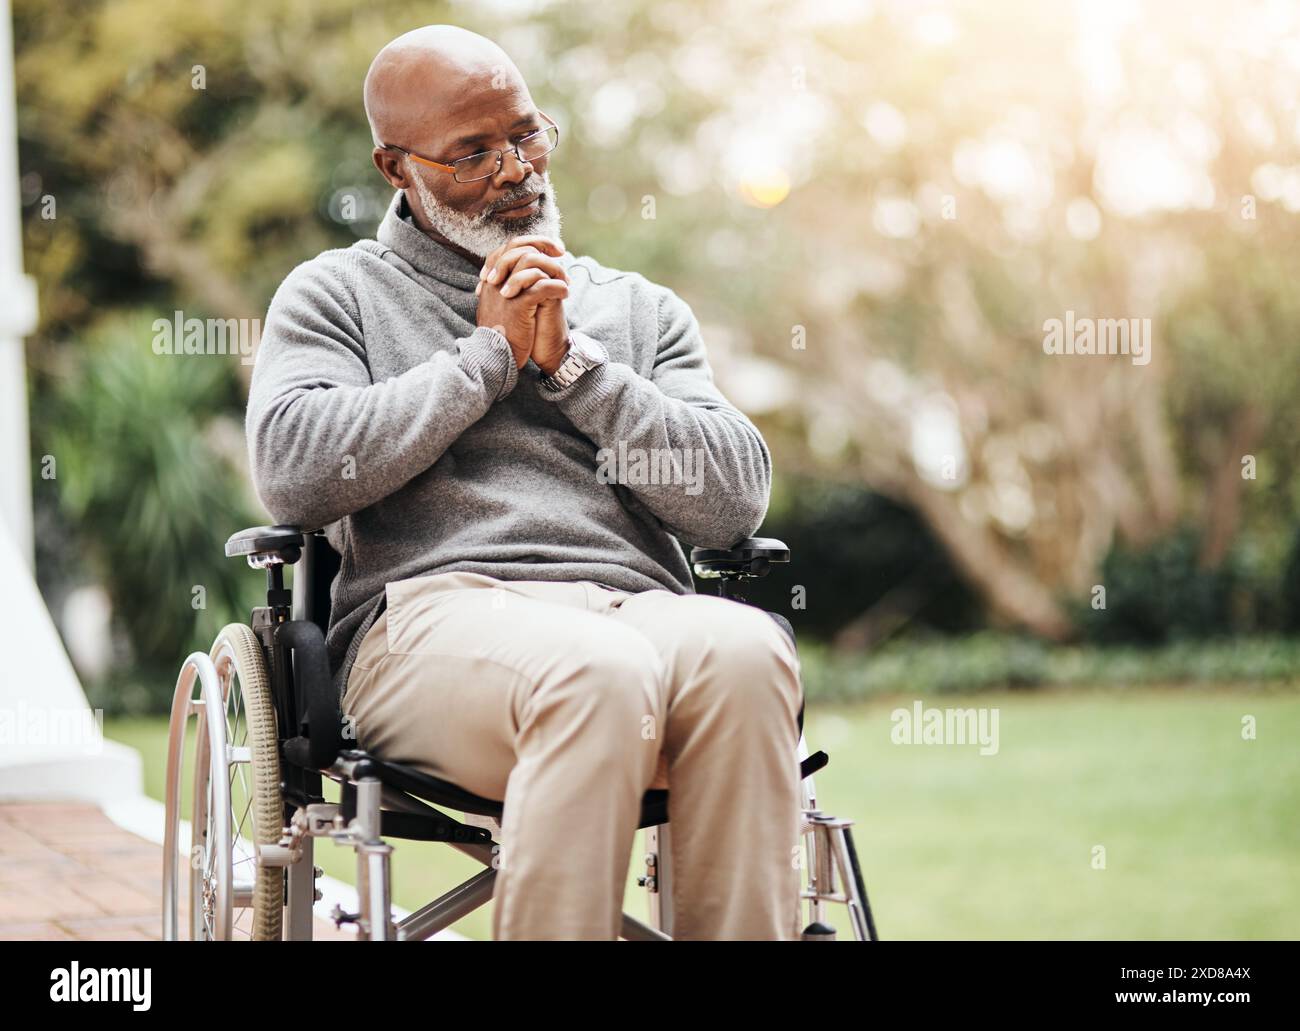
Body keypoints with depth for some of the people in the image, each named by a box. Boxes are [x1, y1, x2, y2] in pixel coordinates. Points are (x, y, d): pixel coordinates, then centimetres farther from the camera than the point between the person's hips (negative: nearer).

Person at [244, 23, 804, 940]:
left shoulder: (640, 309, 26)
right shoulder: (337, 294, 20)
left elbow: (736, 502, 12)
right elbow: (292, 472, -1)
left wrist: (568, 361, 4)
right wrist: (489, 353, 4)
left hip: (643, 610, 3)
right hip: (436, 609, -3)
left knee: (747, 653, -35)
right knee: (597, 671, -39)